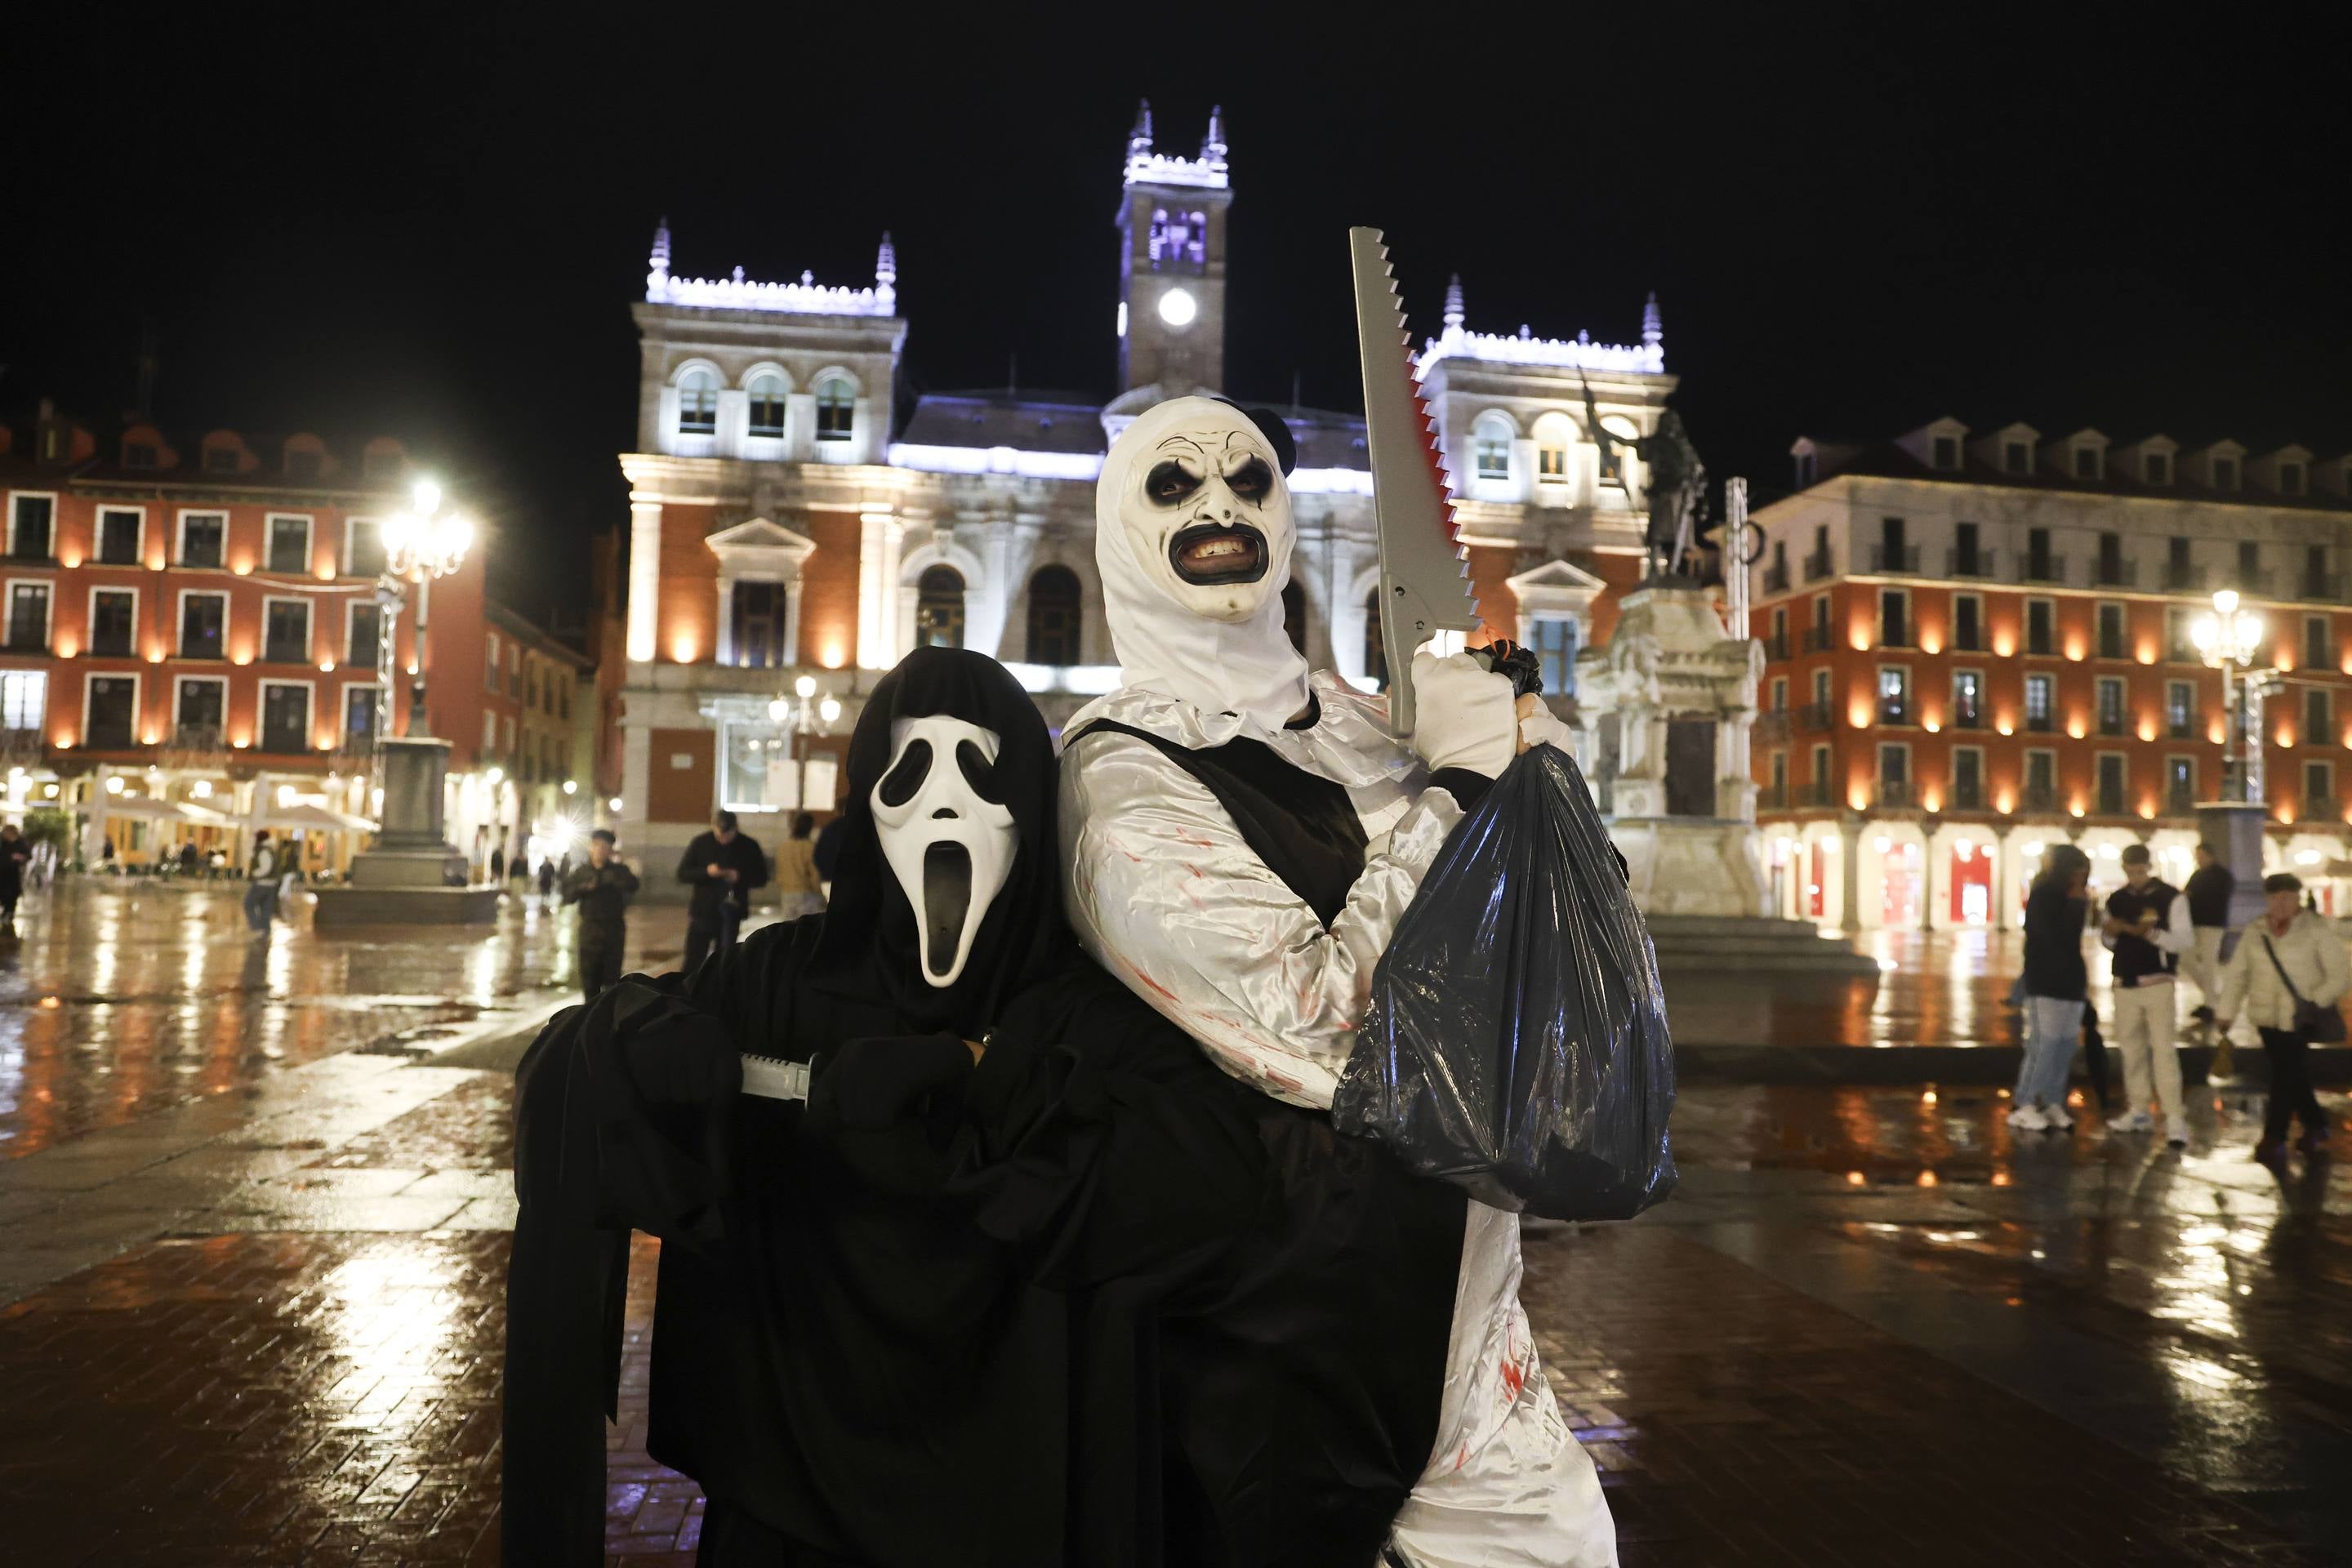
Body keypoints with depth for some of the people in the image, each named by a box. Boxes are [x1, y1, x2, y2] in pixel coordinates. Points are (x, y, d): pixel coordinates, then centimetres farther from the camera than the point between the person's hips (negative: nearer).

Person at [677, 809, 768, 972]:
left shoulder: (749, 846, -1)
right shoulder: (701, 843, -1)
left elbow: (761, 878, 4)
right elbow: (682, 874, 1)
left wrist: (740, 877, -15)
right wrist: (706, 872, -17)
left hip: (731, 914, 0)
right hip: (702, 911, 0)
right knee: (692, 963, -2)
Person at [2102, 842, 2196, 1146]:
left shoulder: (2171, 898, -6)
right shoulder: (2116, 900, 8)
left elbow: (2187, 941, -10)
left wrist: (2153, 934, -26)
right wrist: (2109, 933, -7)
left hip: (2158, 984, -5)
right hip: (2125, 984, 5)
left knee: (2164, 1049, -10)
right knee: (2130, 1049, 11)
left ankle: (2175, 1118, -9)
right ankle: (2138, 1111, 21)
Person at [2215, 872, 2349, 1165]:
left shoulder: (2317, 930, -4)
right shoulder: (2254, 932, 8)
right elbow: (2237, 973, 9)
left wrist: (2315, 1003, -17)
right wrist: (2226, 1012, 3)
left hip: (2299, 1018, -4)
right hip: (2267, 1017, 4)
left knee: (2286, 1075, -5)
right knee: (2293, 1075, 9)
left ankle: (2274, 1138, 5)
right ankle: (2316, 1127, 27)